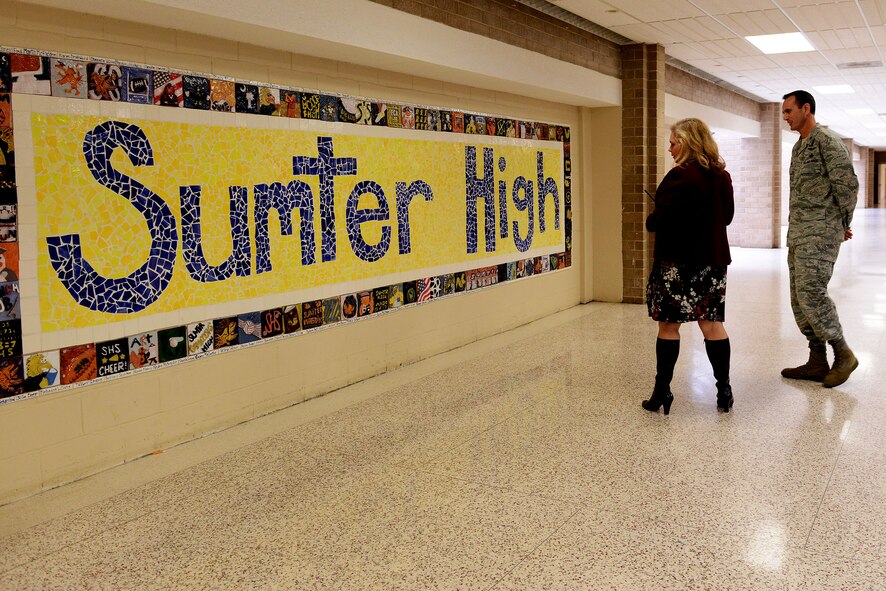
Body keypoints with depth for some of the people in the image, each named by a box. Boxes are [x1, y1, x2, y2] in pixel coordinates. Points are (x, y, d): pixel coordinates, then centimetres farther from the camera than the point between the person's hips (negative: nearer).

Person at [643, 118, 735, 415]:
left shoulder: (681, 176, -16)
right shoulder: (722, 176, 7)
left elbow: (659, 220, -20)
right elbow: (727, 216, 17)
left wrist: (650, 220, 1)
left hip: (678, 262, -7)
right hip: (713, 260, 7)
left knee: (668, 324, 2)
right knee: (712, 323, 10)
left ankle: (662, 392, 6)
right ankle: (724, 390, 12)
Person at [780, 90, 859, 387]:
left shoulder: (827, 141, -8)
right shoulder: (798, 147, 19)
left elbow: (847, 184, -12)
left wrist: (843, 225, -4)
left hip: (820, 230, -9)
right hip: (798, 231, 9)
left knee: (810, 291, -15)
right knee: (799, 296, 7)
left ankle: (843, 354, 0)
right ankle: (818, 362, 12)